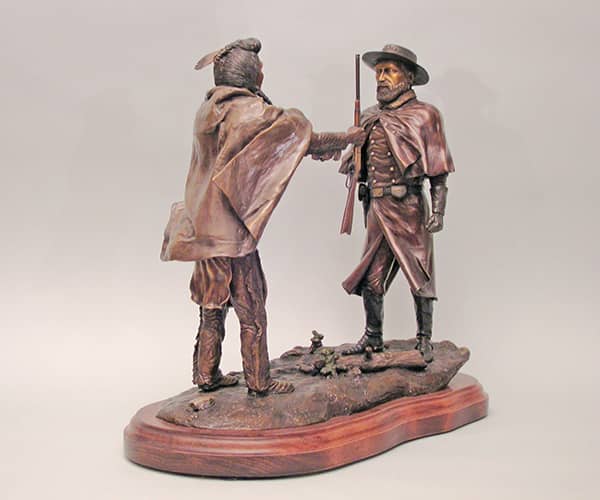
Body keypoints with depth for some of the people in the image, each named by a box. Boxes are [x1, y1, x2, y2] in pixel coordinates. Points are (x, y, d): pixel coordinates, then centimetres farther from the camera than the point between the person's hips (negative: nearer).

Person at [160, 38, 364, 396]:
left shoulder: (210, 109, 11)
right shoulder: (247, 111, -14)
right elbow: (302, 137, -13)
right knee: (250, 306, 3)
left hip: (205, 224, 8)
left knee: (214, 302, 16)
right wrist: (347, 138, 0)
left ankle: (207, 374, 25)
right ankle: (258, 381, 12)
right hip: (231, 227, -8)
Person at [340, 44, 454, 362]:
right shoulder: (369, 117, 14)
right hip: (377, 207, 5)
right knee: (370, 276, 9)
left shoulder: (423, 115, -1)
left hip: (409, 208, -5)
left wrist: (438, 211, -11)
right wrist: (350, 160, 1)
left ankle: (424, 339, 18)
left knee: (419, 275, 3)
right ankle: (372, 337, 25)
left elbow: (438, 170, -4)